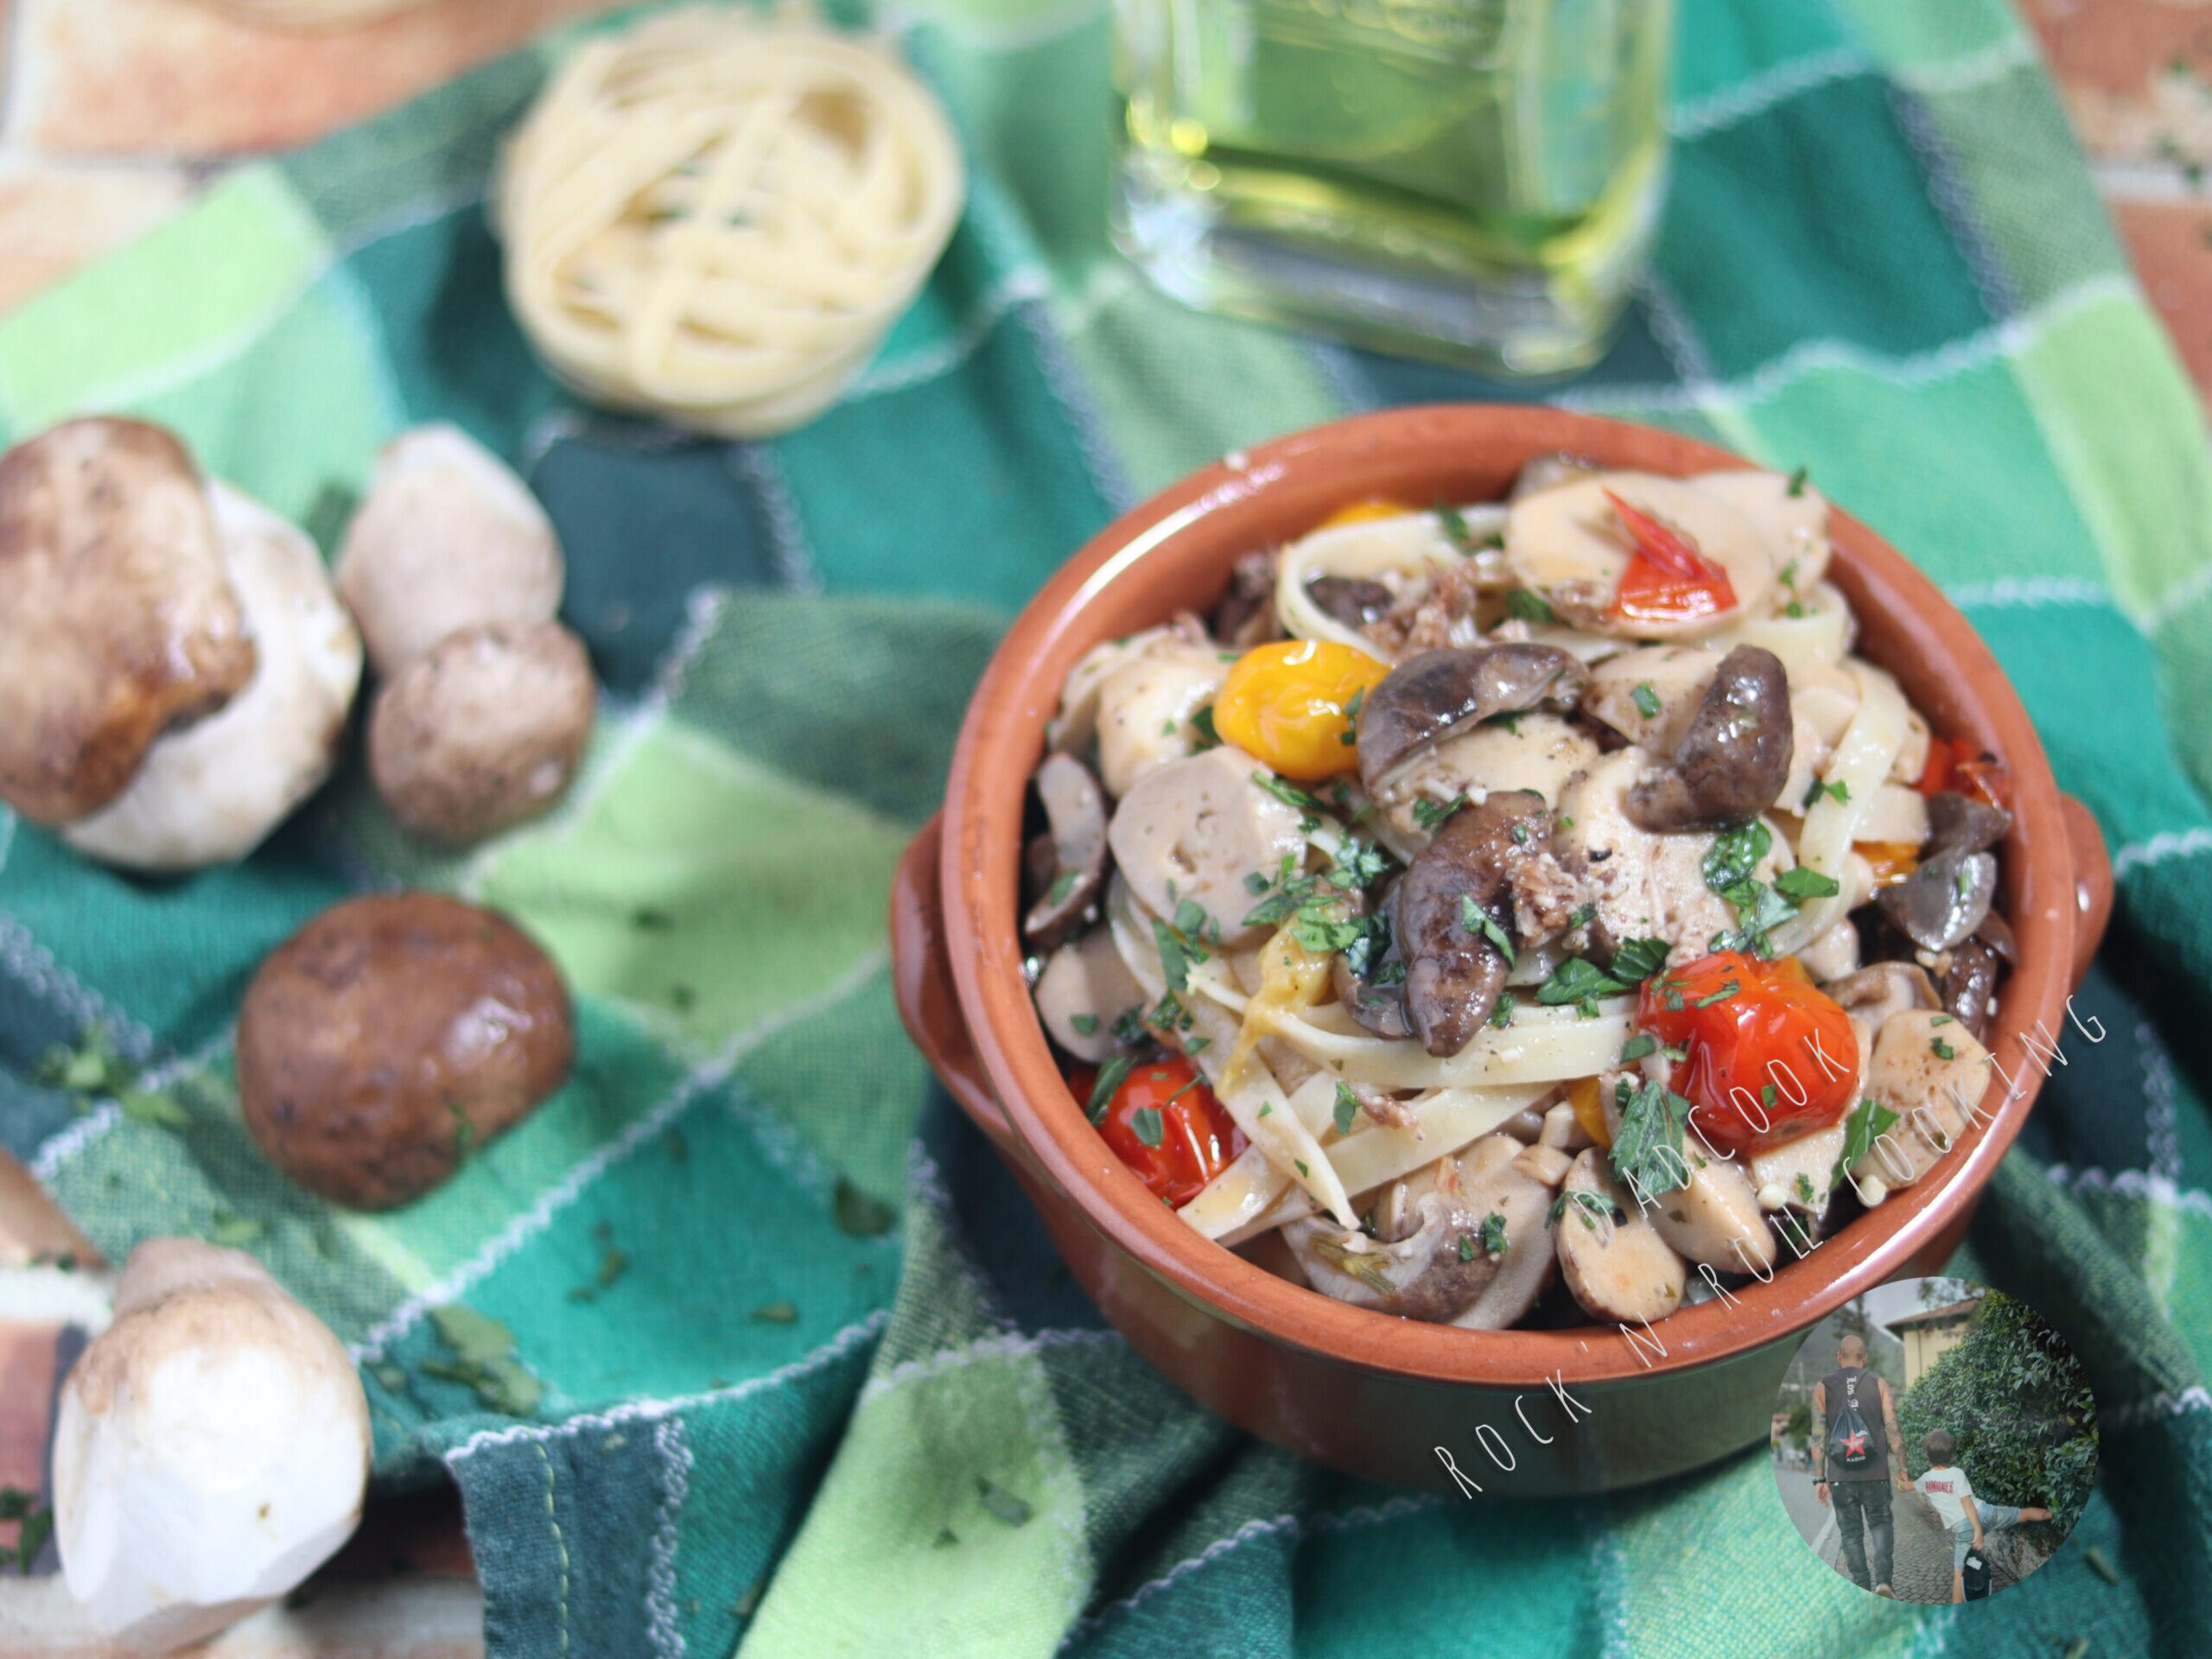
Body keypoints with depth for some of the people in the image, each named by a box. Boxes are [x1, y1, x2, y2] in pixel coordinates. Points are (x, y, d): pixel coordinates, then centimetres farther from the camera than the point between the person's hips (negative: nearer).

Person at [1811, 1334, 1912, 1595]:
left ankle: (1862, 1588, 7)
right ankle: (1882, 1578, -8)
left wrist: (1819, 1479, 0)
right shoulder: (1879, 1385, 2)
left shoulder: (1822, 1388, 2)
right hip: (1875, 1474, 0)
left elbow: (1818, 1436, -2)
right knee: (1880, 1524, 12)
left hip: (1841, 1476, 0)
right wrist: (1902, 1470, 1)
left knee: (1851, 1532, 10)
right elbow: (1893, 1430, -3)